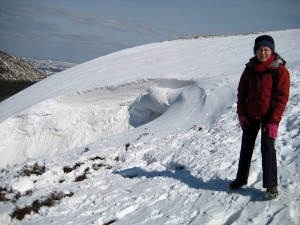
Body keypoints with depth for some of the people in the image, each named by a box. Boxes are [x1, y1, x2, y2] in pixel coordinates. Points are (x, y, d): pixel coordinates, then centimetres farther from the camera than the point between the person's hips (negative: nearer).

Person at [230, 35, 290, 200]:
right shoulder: (250, 69, 1)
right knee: (246, 147, 12)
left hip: (269, 118, -5)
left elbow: (282, 97, -13)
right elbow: (242, 91, 8)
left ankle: (271, 185, 7)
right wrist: (241, 113, 0)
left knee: (267, 148, -7)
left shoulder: (279, 70, -12)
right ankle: (241, 179, 28)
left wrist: (274, 121, -17)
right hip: (250, 116, 5)